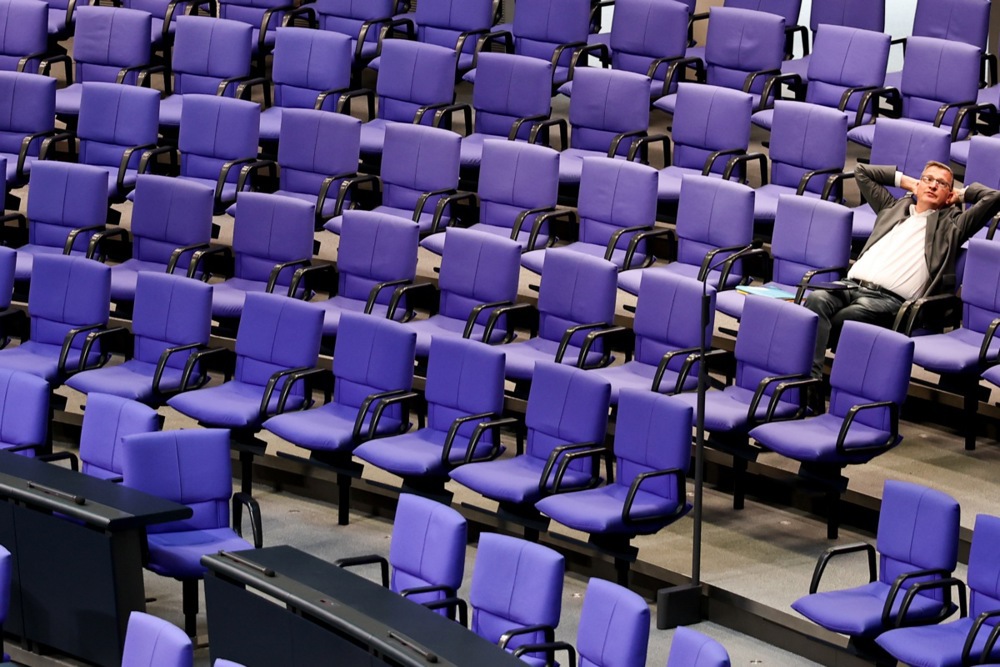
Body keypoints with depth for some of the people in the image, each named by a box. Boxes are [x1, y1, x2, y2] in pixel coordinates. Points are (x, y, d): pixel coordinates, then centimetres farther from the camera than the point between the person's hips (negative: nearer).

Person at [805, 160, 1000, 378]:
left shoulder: (952, 225, 18)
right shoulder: (893, 208, 32)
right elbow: (862, 171, 41)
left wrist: (962, 194, 25)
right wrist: (907, 181, 37)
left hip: (890, 299, -4)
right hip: (852, 285, 4)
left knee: (839, 321, -33)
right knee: (817, 300, -31)